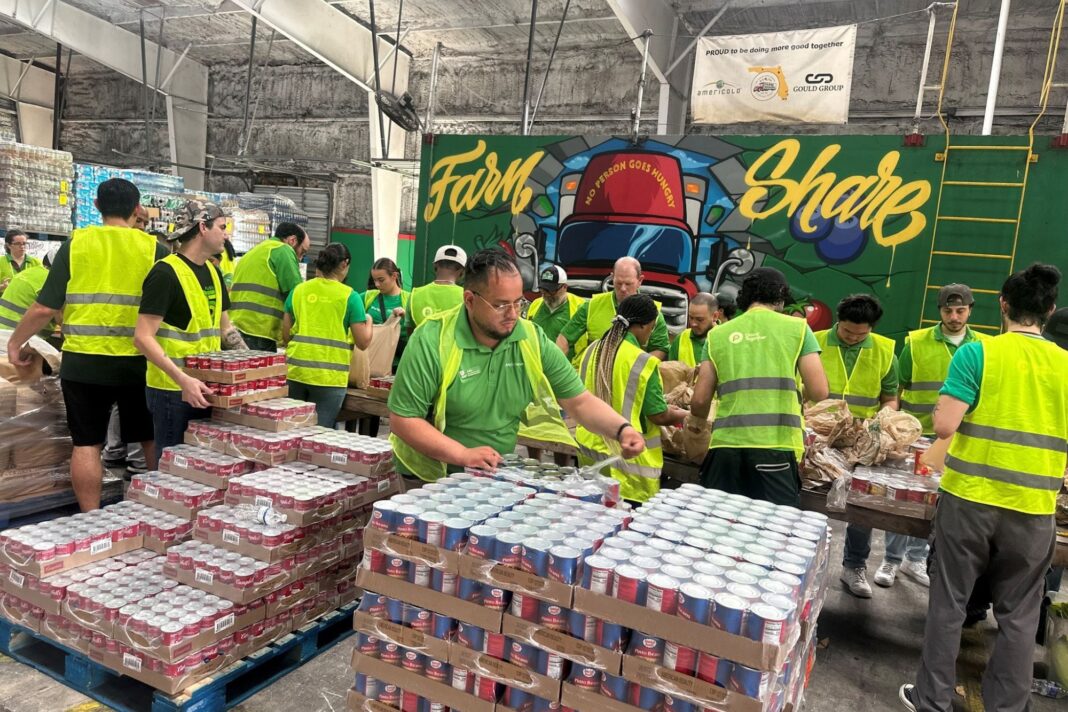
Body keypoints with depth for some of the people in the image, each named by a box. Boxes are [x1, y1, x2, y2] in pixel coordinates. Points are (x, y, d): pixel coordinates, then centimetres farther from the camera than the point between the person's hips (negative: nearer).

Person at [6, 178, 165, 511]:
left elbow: (45, 307, -2)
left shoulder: (75, 243, -1)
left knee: (86, 444, 10)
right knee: (152, 440, 13)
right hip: (138, 362, 0)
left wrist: (16, 342, 13)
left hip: (84, 363, 0)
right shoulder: (153, 248, -2)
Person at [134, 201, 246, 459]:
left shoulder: (213, 272, 11)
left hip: (206, 387, 8)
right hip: (173, 390, -8)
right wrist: (183, 379, -30)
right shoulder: (166, 273, -15)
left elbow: (225, 327, 19)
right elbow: (143, 337, -20)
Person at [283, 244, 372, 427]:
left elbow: (286, 335, 12)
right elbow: (363, 342, -3)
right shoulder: (350, 296, -4)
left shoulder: (298, 290, 7)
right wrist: (368, 321, 17)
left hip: (295, 371, 4)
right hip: (328, 376, -4)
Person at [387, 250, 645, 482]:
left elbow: (580, 401, 1)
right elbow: (403, 419, -13)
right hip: (433, 480, -4)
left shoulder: (532, 340, -3)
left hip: (499, 477, 5)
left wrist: (622, 428, -17)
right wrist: (462, 454, -23)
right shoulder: (432, 341, -15)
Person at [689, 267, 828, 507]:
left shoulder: (718, 334, 10)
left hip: (726, 445, 2)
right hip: (776, 445, -2)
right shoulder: (797, 328, 6)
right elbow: (819, 392, 1)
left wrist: (698, 420, 31)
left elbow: (700, 399, 9)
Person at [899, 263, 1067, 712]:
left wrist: (942, 408, 5)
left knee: (948, 602, 10)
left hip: (970, 498, -2)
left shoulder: (977, 352, -9)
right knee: (1018, 615, 14)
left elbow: (944, 426, -16)